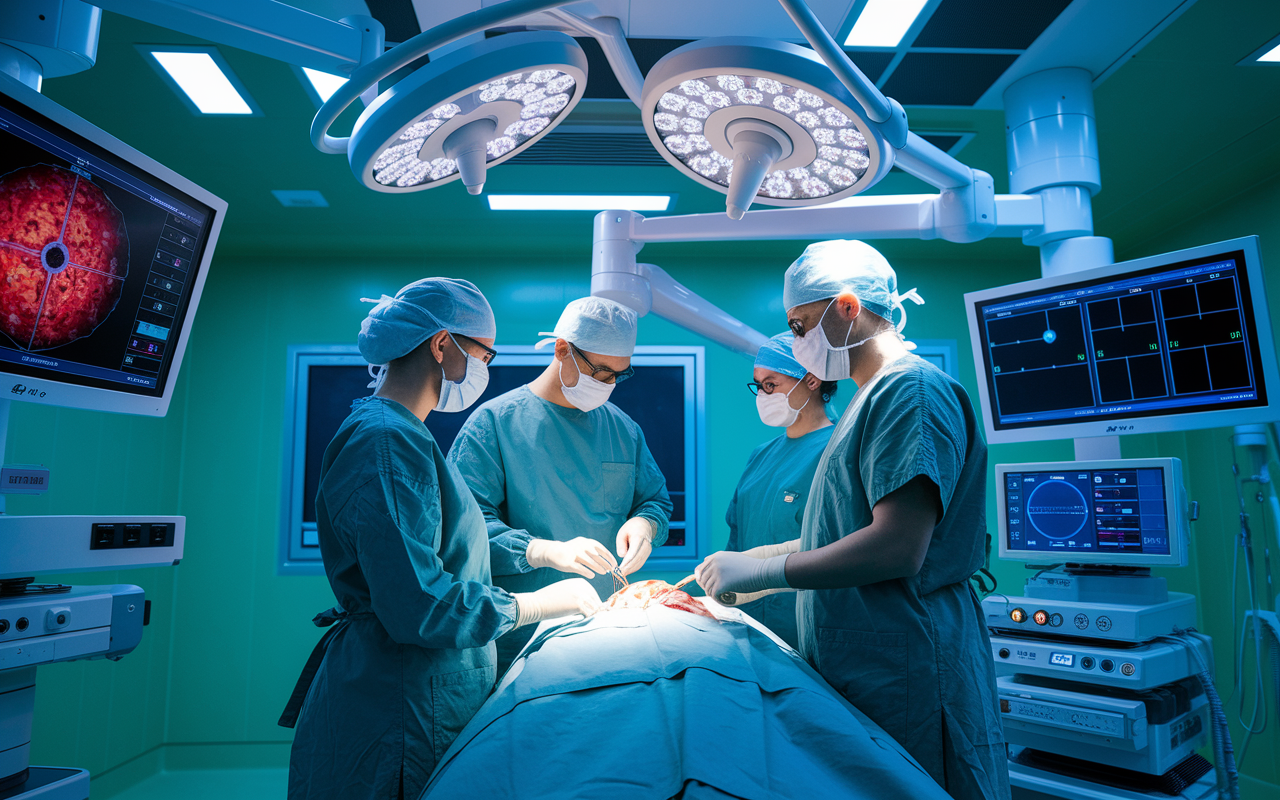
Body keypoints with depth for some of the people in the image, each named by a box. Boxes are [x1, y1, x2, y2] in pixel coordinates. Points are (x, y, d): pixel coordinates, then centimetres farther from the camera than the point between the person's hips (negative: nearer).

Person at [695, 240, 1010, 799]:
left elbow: (898, 550, -24)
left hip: (903, 676, -9)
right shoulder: (872, 397, 17)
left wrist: (761, 571, -17)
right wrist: (740, 572, 14)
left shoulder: (912, 389, -14)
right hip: (856, 670, 9)